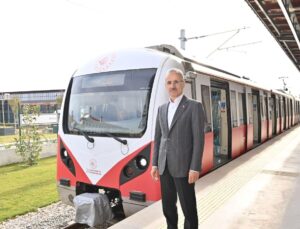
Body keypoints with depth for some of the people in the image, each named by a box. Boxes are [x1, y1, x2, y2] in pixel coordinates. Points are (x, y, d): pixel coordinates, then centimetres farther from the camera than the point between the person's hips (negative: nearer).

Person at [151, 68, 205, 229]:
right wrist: (155, 164, 9)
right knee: (168, 206, 15)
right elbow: (158, 138, 14)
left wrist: (195, 168, -15)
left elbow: (198, 139, -10)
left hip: (183, 166, -5)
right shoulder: (162, 109, 12)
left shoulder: (194, 106, -5)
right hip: (165, 166, 5)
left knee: (188, 208, 5)